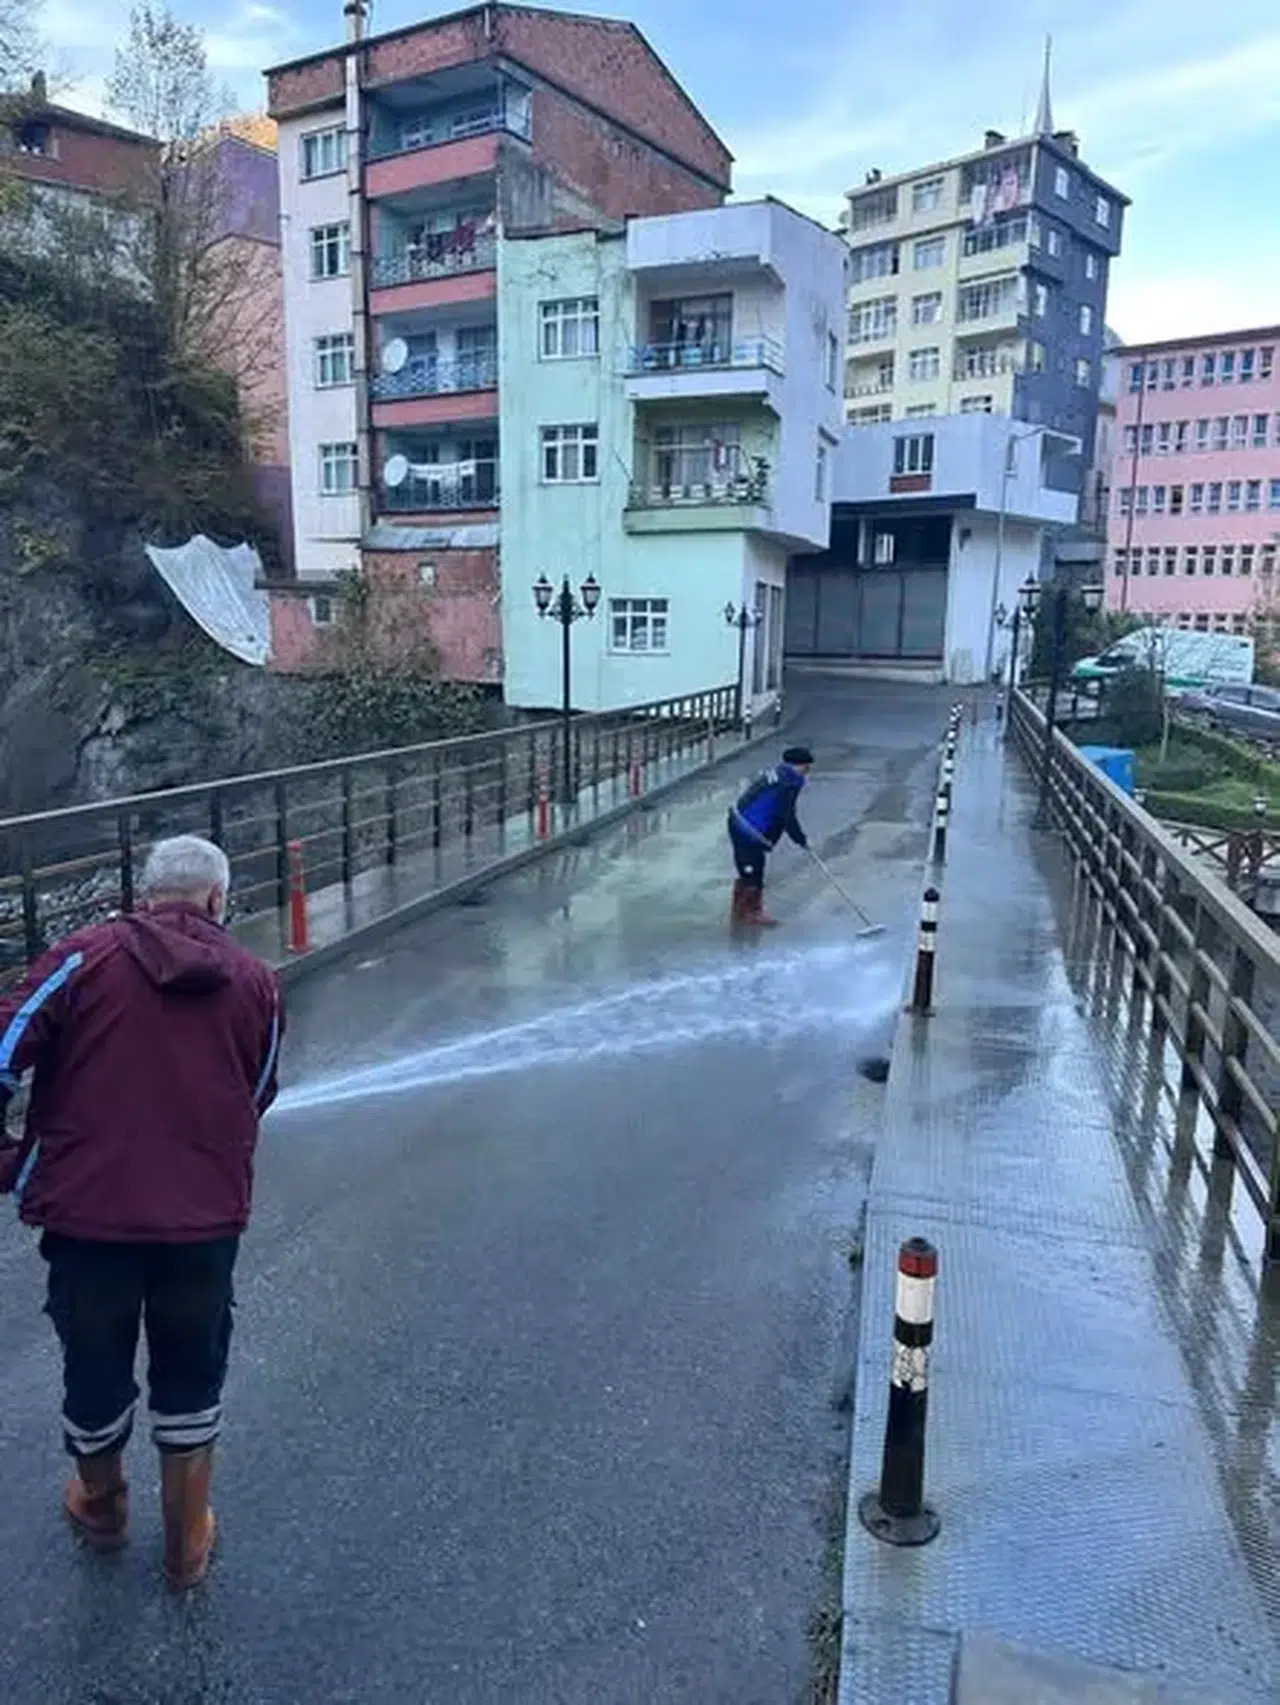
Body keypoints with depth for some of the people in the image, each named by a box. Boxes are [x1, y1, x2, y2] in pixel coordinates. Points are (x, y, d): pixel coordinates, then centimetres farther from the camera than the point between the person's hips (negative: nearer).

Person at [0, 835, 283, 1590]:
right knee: (191, 1379, 22)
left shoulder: (87, 956, -3)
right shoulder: (255, 981, 3)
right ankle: (188, 1543, 38)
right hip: (205, 1218, 0)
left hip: (88, 1213, 0)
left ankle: (101, 1505, 51)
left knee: (95, 1368, 24)